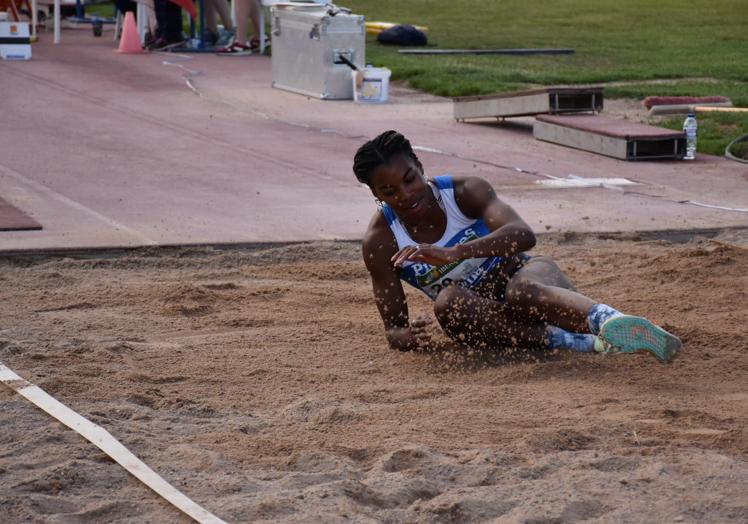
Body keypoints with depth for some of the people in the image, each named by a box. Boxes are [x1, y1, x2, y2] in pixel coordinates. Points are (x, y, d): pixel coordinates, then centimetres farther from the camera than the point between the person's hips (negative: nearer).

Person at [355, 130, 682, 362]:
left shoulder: (464, 191, -14)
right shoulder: (379, 242, -10)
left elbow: (523, 234, -33)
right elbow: (392, 326, -8)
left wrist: (452, 254, -46)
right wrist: (404, 337, -34)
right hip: (478, 308, 2)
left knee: (521, 291, -40)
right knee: (447, 303, -35)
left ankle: (611, 321, -70)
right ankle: (575, 342, -45)